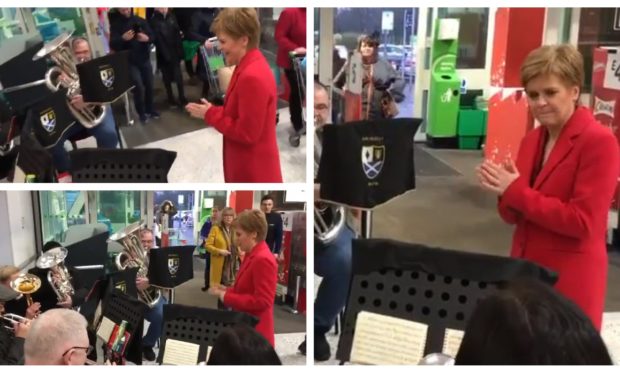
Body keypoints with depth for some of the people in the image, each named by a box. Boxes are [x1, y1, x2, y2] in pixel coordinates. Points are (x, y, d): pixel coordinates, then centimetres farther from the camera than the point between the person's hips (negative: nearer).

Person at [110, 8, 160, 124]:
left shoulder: (141, 21, 5)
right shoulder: (115, 25, -2)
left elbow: (152, 36, 3)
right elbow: (113, 45, -11)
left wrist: (147, 38, -21)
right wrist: (122, 39, -31)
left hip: (145, 59, 3)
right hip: (130, 62, -3)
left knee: (149, 85, 9)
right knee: (139, 87, -11)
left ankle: (150, 109, 28)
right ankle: (142, 113, 4)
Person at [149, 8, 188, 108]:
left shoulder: (171, 17, 5)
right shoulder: (153, 21, -9)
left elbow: (177, 34, 4)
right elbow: (157, 39, -14)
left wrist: (180, 51, -2)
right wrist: (166, 54, -20)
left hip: (174, 52, 3)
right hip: (163, 54, -3)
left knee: (178, 76, 5)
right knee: (167, 77, 9)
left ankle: (182, 98, 13)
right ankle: (171, 99, 21)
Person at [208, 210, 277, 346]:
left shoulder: (263, 259, -21)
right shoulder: (252, 255, 10)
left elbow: (262, 301, -25)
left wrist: (226, 297, -21)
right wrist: (227, 291, 3)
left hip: (256, 334, -10)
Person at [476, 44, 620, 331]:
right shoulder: (531, 140, 8)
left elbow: (582, 221, -20)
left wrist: (515, 191, -19)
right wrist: (504, 191, -12)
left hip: (569, 281, -7)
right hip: (525, 270, 7)